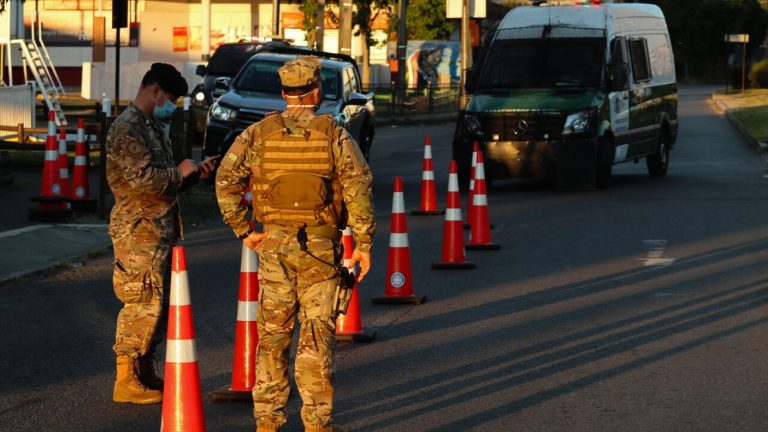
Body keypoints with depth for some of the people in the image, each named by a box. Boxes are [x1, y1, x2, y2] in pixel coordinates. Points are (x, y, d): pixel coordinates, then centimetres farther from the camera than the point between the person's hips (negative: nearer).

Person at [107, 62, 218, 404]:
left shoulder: (152, 126, 19)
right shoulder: (128, 128, -14)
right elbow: (143, 179, -24)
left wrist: (194, 173, 11)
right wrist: (179, 173, -11)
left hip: (160, 230, 10)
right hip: (140, 232, -10)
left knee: (157, 305, 13)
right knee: (143, 305, -9)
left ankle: (144, 374, 20)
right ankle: (127, 381, -4)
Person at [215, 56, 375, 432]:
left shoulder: (258, 134, 2)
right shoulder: (333, 134, -4)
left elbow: (226, 179, -4)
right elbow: (357, 185, -12)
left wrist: (243, 230, 2)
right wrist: (364, 243, -8)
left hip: (273, 245, 2)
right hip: (320, 246, -2)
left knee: (272, 335, 11)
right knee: (317, 336, 2)